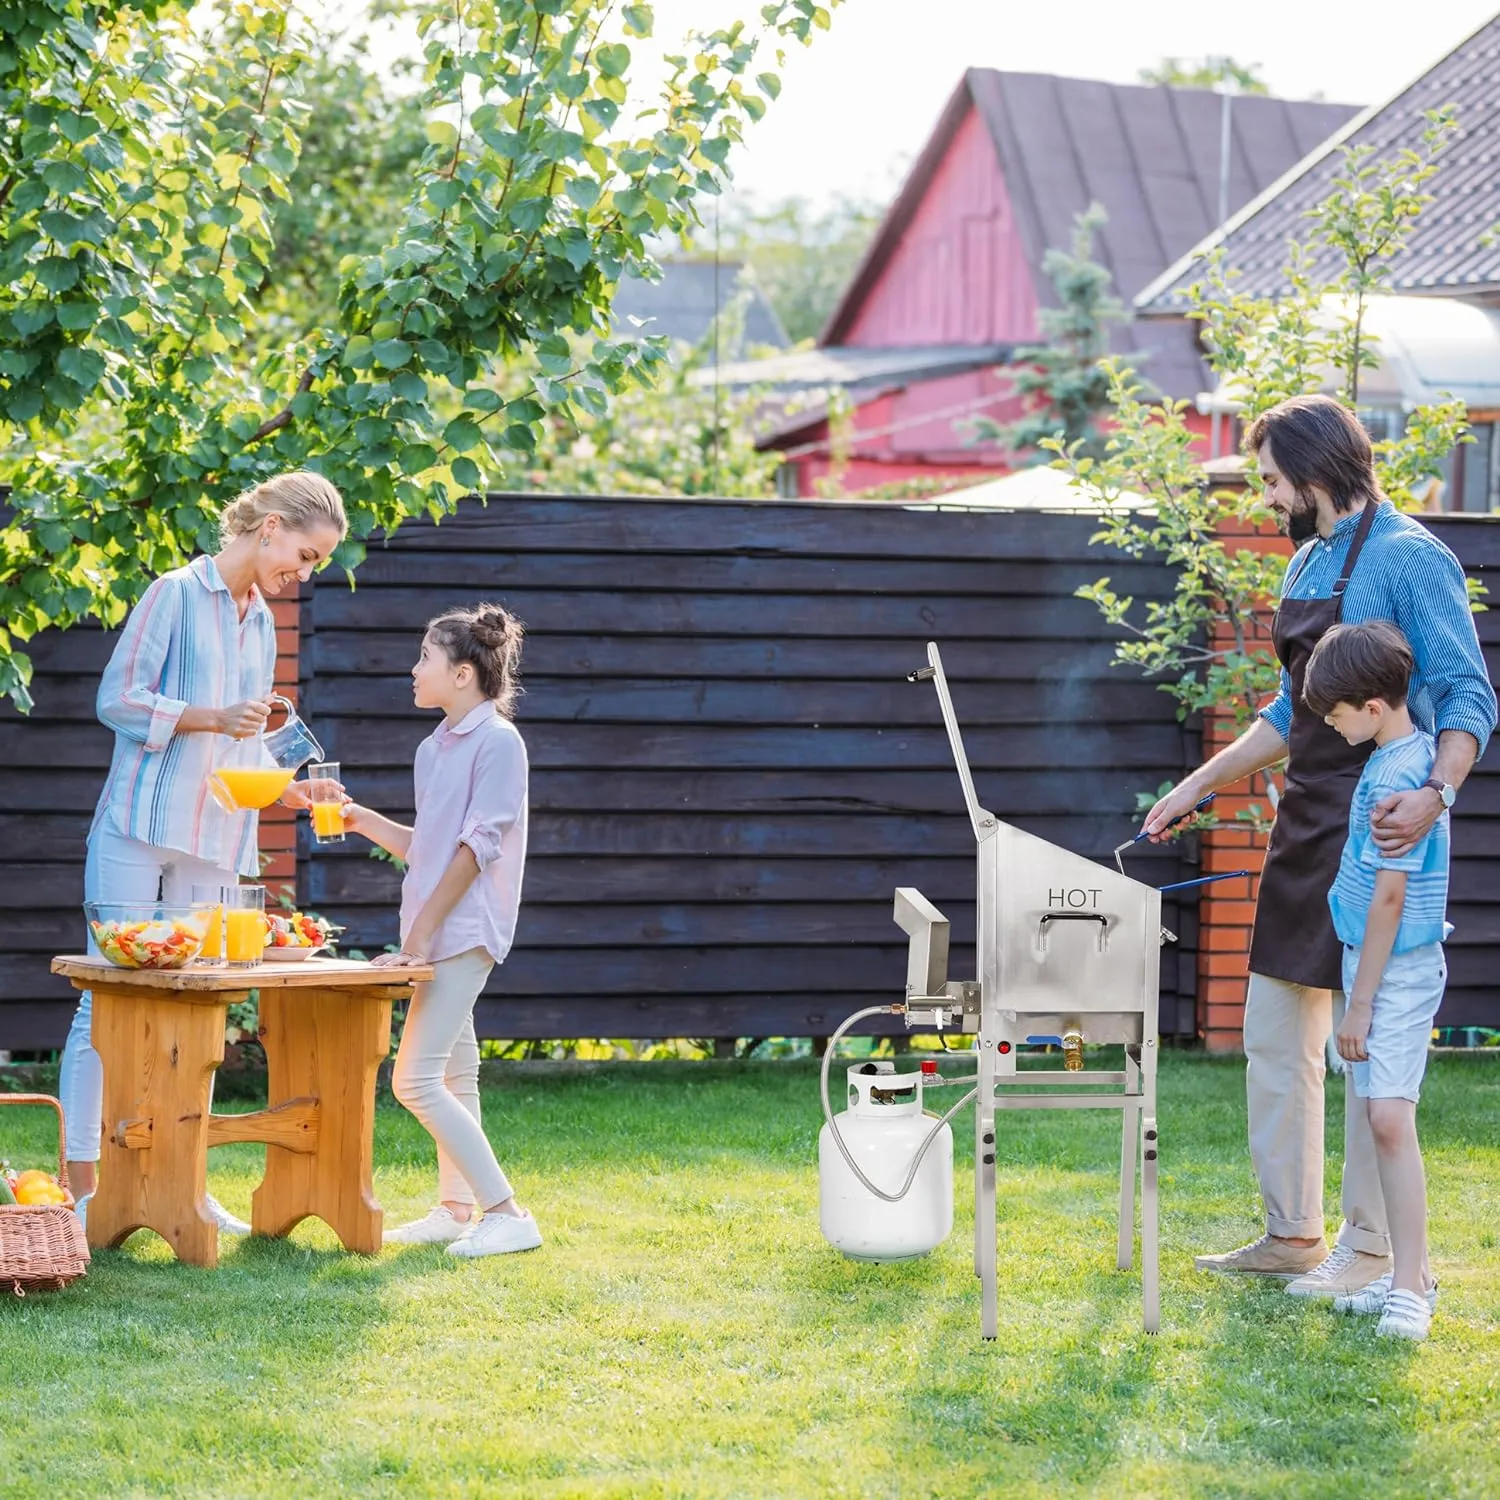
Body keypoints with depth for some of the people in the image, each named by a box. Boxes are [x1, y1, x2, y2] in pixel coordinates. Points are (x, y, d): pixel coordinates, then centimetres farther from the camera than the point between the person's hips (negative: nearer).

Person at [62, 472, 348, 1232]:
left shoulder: (260, 620, 16)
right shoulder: (177, 593, -5)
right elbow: (118, 698, -9)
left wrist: (286, 788, 7)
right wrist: (213, 718, -18)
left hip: (215, 841, 7)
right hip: (140, 828, -7)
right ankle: (81, 1183, -2)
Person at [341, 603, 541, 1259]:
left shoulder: (498, 740, -12)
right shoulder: (434, 747, 15)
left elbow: (479, 844, -16)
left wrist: (424, 928, -18)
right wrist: (365, 822, 7)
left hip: (463, 930, -9)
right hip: (434, 931, 9)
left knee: (415, 1078, -14)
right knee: (452, 1074, 14)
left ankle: (507, 1213, -13)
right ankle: (455, 1208, 21)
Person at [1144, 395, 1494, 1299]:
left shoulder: (1409, 559, -12)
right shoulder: (1308, 561, 15)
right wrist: (1199, 786, 23)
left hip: (1377, 832, -9)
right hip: (1306, 825, 9)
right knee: (1274, 1036, 11)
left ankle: (1371, 1250, 4)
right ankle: (1293, 1235, 20)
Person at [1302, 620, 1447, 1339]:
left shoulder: (1396, 777, -20)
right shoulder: (1412, 754, 9)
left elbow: (1389, 897, -19)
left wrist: (1360, 1002, -15)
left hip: (1398, 969, -10)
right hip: (1372, 959, 10)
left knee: (1389, 1118, -14)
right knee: (1381, 1121, 10)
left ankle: (1410, 1289, -15)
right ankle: (1409, 1272, 16)